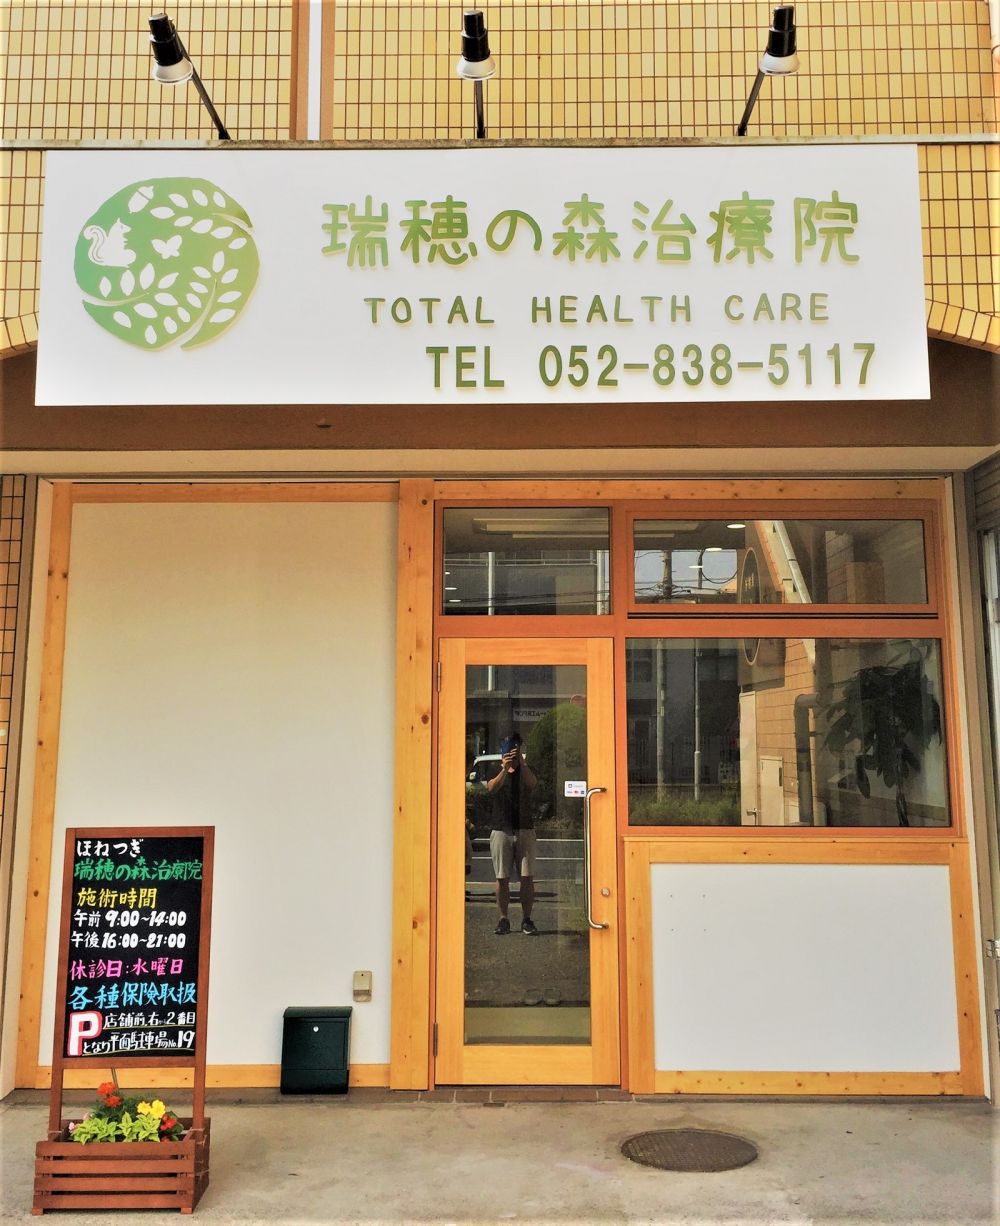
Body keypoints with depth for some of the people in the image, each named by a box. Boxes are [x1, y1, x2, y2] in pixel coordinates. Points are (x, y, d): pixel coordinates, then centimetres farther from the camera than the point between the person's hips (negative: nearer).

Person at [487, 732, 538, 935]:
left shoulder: (525, 771, 11)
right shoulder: (495, 772, 10)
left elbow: (532, 783, -13)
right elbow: (492, 788, -13)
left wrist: (521, 762, -25)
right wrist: (505, 769, -28)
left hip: (525, 829, 0)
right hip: (500, 830, 0)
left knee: (527, 877, -3)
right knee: (502, 878, 1)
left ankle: (526, 919, 4)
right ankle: (503, 920, 8)